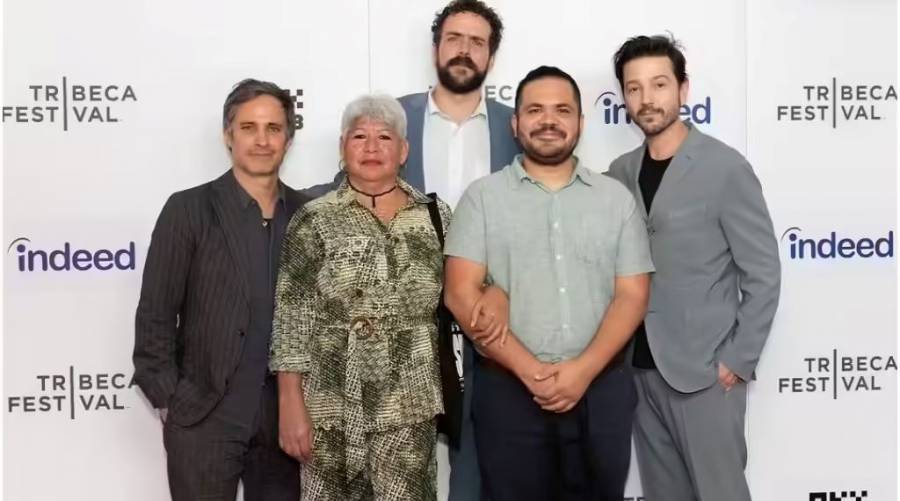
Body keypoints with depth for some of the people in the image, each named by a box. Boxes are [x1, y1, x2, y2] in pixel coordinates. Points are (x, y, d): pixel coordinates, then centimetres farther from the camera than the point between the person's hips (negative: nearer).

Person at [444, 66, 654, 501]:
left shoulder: (617, 198, 8)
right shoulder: (483, 196, 2)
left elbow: (632, 295, 2)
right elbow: (461, 293, -6)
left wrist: (584, 369, -12)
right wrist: (529, 370, -13)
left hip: (600, 388, 2)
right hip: (509, 389, -1)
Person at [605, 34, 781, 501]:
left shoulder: (725, 168, -8)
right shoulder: (620, 173, 7)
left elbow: (762, 274, -8)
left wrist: (738, 360, -11)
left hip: (705, 370, -5)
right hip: (639, 368, 5)